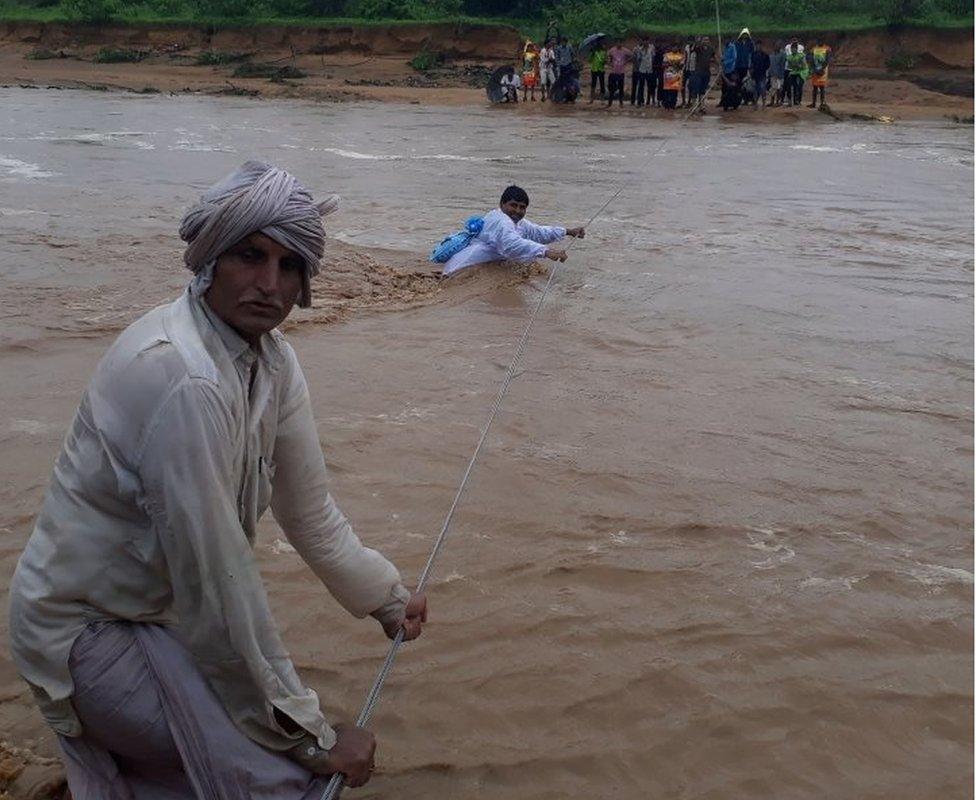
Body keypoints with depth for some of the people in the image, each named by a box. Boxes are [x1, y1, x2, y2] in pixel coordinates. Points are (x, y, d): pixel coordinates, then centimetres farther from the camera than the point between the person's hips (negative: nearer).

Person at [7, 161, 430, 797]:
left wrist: (386, 597, 15)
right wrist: (312, 738, -22)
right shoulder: (184, 379, -31)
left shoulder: (272, 360, -3)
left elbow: (309, 511, 9)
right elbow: (218, 584, -30)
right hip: (90, 631, -9)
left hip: (161, 611, 9)